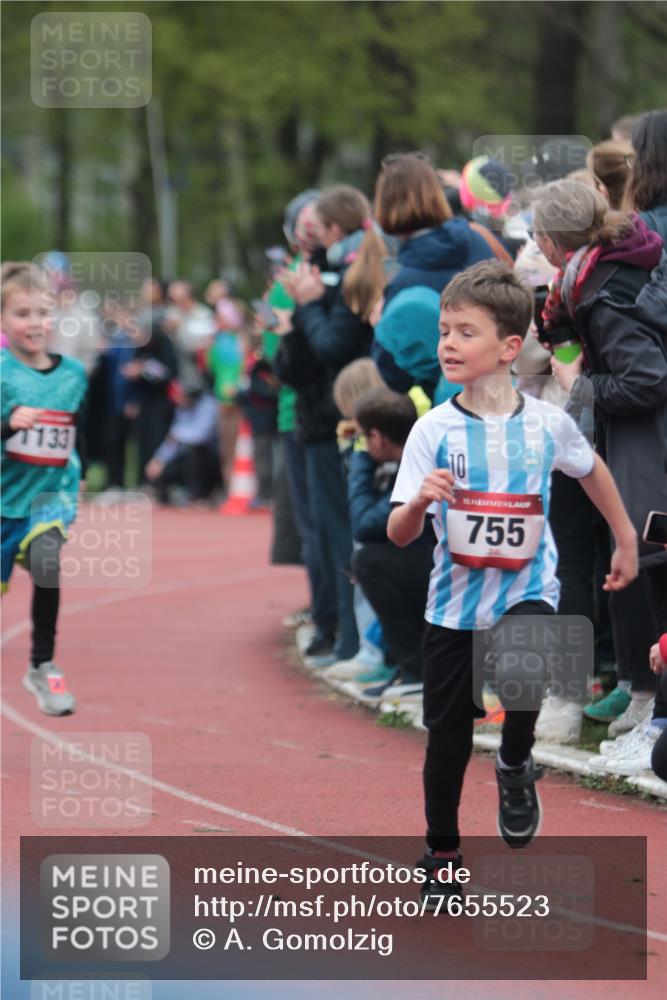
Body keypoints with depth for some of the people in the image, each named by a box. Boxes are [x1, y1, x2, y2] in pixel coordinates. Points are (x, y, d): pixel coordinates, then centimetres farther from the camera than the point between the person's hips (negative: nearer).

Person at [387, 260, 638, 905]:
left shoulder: (546, 424, -7)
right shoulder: (434, 430, -9)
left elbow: (591, 470, 16)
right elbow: (399, 535, -11)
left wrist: (625, 539, 22)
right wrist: (421, 499, -32)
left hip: (527, 591, -1)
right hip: (454, 602, 1)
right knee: (448, 737, 5)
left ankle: (516, 765, 1)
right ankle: (441, 854, 27)